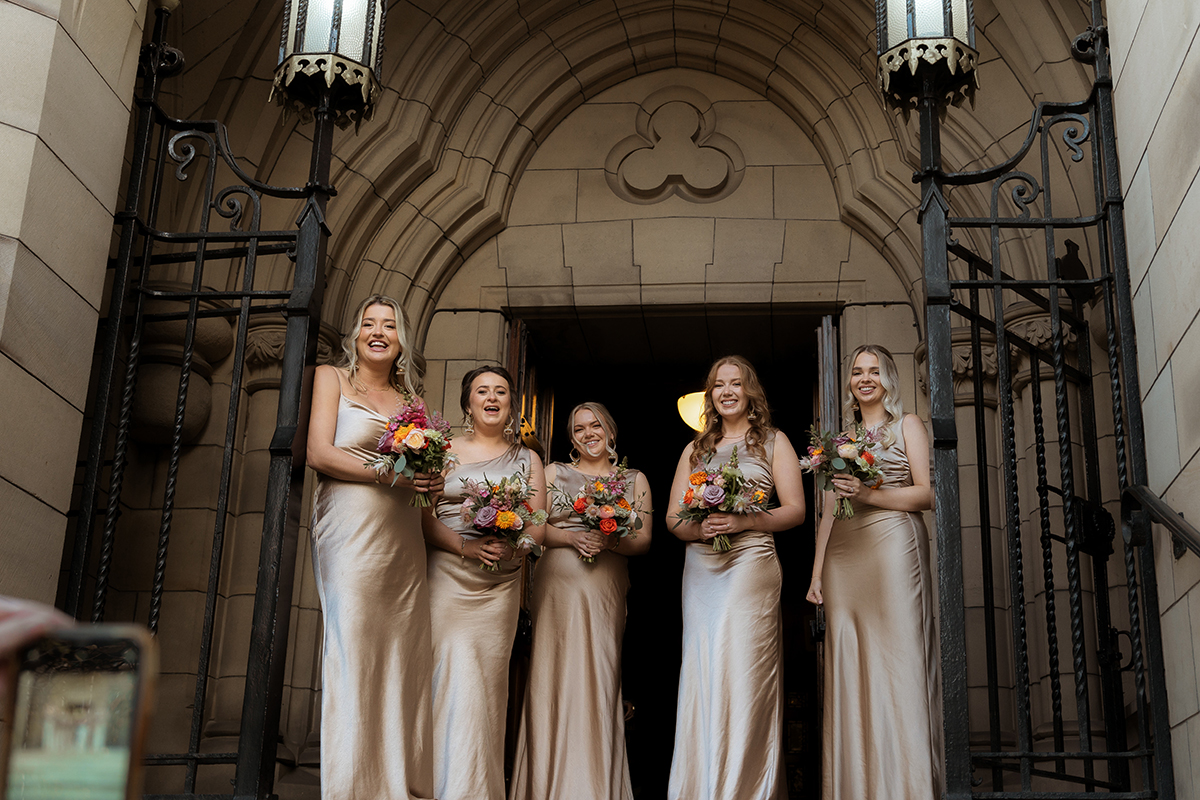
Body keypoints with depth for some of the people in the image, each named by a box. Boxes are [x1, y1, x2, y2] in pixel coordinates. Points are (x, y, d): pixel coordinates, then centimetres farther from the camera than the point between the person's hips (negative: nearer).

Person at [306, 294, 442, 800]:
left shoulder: (409, 399, 22)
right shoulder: (332, 379, 10)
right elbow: (320, 454, -3)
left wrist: (429, 481, -2)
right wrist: (391, 473, -12)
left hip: (403, 542, 5)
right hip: (351, 535, -5)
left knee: (403, 657, 0)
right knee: (354, 653, -9)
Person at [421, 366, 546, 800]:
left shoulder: (527, 459, 16)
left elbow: (538, 526, 8)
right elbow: (424, 516, 1)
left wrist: (508, 546, -13)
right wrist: (465, 545, -15)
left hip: (500, 585, 2)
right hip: (448, 577, -2)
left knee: (489, 685, 0)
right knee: (452, 681, -11)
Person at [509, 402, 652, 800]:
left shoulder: (635, 480, 15)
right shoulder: (554, 473, 14)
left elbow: (643, 540, 8)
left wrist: (610, 541, -12)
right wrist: (574, 537, -13)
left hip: (606, 591, 1)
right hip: (556, 585, 0)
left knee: (599, 680, -5)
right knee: (553, 677, -6)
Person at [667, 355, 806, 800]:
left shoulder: (772, 442, 9)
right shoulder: (695, 449, 19)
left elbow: (795, 510, 1)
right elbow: (672, 517, 14)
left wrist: (743, 522, -14)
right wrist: (697, 528, -9)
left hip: (751, 565, -3)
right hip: (700, 571, 4)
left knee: (745, 672, -8)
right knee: (701, 674, 0)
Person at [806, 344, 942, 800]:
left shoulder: (907, 426, 10)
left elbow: (926, 494, 0)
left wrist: (870, 495, -14)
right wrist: (817, 571, 11)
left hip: (893, 546, -4)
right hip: (843, 555, 4)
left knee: (898, 658, -9)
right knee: (849, 667, -2)